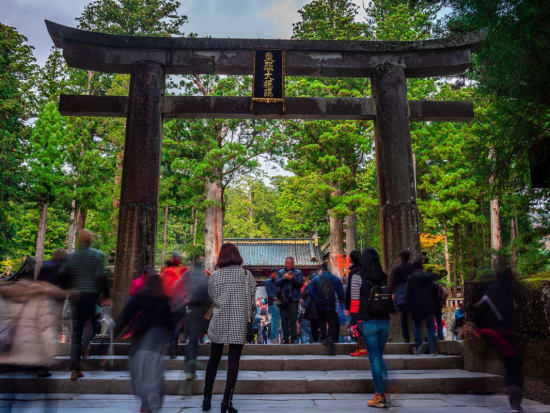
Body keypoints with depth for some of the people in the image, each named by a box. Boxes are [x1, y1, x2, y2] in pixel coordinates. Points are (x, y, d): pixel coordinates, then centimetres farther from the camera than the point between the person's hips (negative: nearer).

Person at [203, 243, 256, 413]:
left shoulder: (214, 276, 1)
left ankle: (207, 399, 20)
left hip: (218, 324, 1)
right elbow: (251, 302, -2)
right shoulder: (247, 275, -1)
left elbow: (212, 298, 3)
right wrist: (251, 320, 8)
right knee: (233, 362, 3)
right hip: (239, 324, -1)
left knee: (213, 360, 14)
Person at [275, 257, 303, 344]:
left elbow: (300, 284, -2)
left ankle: (293, 337, -3)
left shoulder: (298, 272, 10)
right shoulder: (281, 272, 15)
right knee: (284, 320, 3)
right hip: (283, 299, 2)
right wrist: (283, 278, -14)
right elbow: (276, 283, 3)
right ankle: (285, 337, 8)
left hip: (293, 299, -2)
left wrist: (292, 278, -17)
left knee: (293, 319, -8)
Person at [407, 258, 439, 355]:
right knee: (430, 327, 6)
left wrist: (409, 306, 6)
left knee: (417, 326, 13)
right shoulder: (429, 277, 4)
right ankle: (433, 349, 4)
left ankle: (419, 343, -7)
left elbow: (409, 294, -3)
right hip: (430, 307, 2)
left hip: (417, 307, -2)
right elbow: (435, 292, 8)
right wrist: (435, 305, 16)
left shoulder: (411, 278, -4)